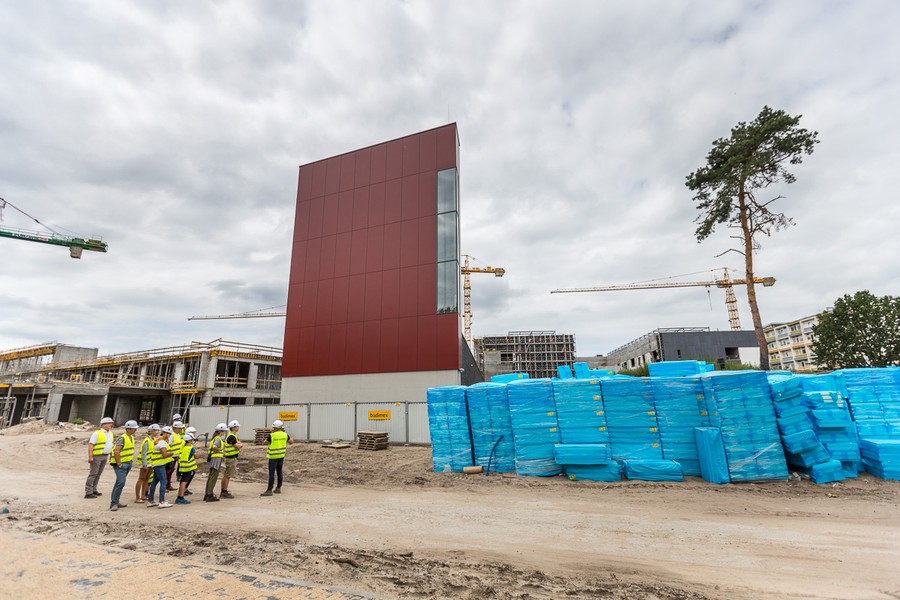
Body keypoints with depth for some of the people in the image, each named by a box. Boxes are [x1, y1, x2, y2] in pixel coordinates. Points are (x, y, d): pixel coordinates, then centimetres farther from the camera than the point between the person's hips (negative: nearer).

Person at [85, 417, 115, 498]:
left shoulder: (110, 434, 11)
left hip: (105, 456, 7)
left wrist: (109, 456, 16)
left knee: (98, 473, 11)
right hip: (96, 456, -7)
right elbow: (90, 445, -16)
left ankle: (93, 490, 19)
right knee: (93, 473, -5)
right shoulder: (97, 433, -13)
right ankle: (88, 492, -2)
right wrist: (90, 457, -21)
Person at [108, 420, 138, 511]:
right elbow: (116, 452, -23)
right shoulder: (122, 438, -18)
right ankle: (114, 503, -8)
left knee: (119, 483, 15)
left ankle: (115, 502, 22)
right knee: (121, 483, -15)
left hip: (128, 464, 9)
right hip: (121, 464, -9)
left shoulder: (131, 437, 11)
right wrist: (119, 464, -20)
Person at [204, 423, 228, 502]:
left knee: (210, 477, 15)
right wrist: (219, 450, -15)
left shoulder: (215, 438, 16)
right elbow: (214, 446, -31)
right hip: (217, 459, -10)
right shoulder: (218, 439, -14)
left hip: (212, 459, 10)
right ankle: (210, 496, -3)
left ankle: (207, 495, 22)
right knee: (213, 478, -6)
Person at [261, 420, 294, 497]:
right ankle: (278, 488, 20)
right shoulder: (285, 435, -1)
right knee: (279, 472, 14)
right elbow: (291, 442, 14)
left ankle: (269, 490, -1)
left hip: (273, 457, -6)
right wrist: (292, 439, 35)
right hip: (281, 456, 6)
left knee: (271, 473, -3)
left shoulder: (271, 435, -15)